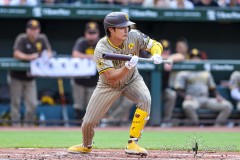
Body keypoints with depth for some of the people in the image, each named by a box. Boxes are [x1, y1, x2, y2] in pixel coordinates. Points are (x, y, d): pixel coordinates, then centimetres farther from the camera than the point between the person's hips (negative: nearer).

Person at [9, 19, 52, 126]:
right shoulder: (21, 39, -14)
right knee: (16, 102, -1)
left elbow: (48, 52, 6)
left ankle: (28, 124, 12)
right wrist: (28, 57, -41)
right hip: (17, 76, -4)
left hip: (30, 76, 4)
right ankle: (15, 124, 4)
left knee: (32, 103, 0)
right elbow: (16, 54, -26)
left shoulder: (42, 39, 0)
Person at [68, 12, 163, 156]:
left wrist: (156, 55, -32)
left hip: (132, 80, 2)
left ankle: (132, 144, -21)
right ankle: (86, 146, 35)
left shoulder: (134, 36, -21)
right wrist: (128, 67, -51)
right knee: (89, 122, -2)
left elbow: (155, 44, -10)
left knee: (145, 100, -30)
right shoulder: (101, 49, -30)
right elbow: (111, 77, -36)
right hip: (109, 86, -2)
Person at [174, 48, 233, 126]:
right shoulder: (183, 73, 12)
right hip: (193, 99, -4)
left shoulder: (206, 73, 25)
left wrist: (217, 96, 2)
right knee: (187, 105, -42)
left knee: (228, 105, -17)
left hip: (207, 99, 5)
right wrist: (185, 96, -19)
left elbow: (212, 89, 24)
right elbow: (178, 90, 3)